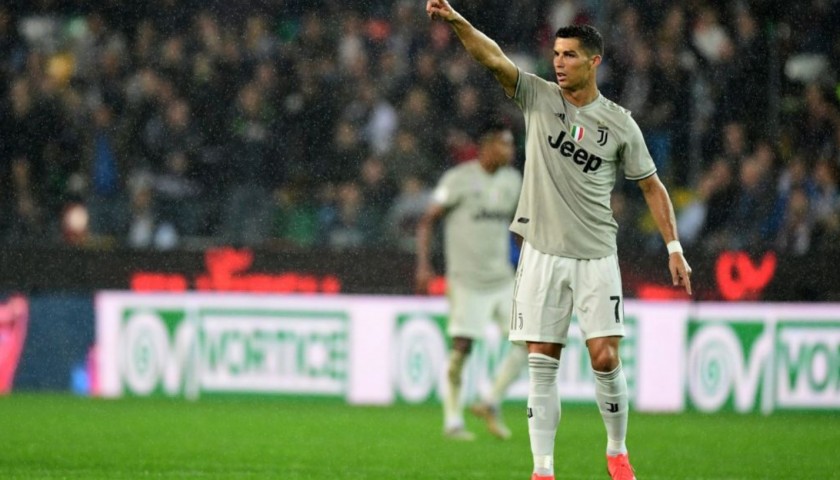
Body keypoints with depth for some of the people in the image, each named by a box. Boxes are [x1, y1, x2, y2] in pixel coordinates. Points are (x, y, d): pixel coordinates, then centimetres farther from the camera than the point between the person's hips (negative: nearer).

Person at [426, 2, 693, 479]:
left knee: (605, 358, -8)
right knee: (542, 364, -2)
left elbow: (652, 186, 9)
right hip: (542, 252, 1)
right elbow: (493, 56, -12)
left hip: (596, 256, -1)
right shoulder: (538, 97, 3)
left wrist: (674, 247, 3)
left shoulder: (620, 123, 2)